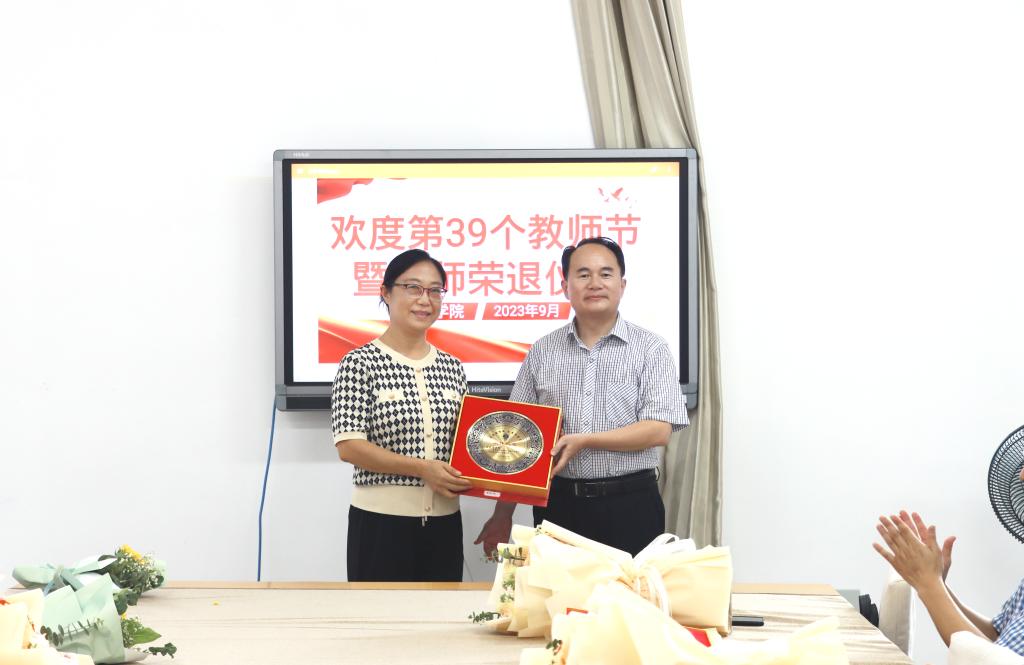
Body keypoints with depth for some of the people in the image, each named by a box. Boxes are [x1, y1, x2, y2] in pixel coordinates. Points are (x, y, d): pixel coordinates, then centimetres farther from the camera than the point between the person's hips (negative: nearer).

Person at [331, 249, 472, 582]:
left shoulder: (452, 368, 10)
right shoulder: (360, 363, -6)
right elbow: (348, 446, -12)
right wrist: (423, 468, -19)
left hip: (444, 522, 5)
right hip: (381, 523, -5)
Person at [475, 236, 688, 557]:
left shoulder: (650, 348, 1)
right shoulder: (542, 352, 8)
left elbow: (659, 430, -9)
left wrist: (584, 440, -18)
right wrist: (502, 514, 5)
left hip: (630, 506, -2)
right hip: (559, 504, 2)